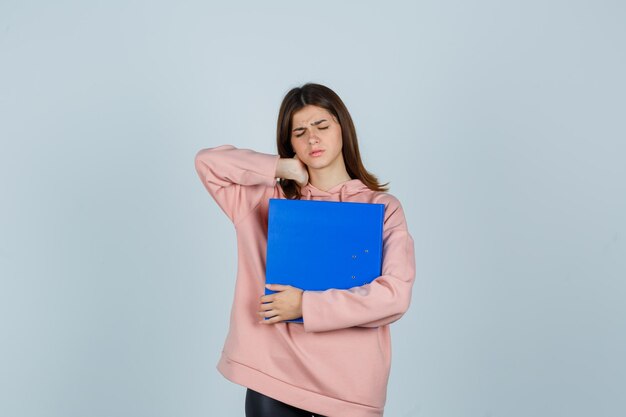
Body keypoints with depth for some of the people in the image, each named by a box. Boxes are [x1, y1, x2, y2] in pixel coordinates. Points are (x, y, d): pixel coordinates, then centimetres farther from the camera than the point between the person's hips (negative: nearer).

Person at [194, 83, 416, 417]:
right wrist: (282, 168, -3)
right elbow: (207, 161, 0)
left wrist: (306, 305, -13)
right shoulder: (269, 198, 6)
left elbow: (395, 295, -11)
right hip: (273, 374, 1)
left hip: (349, 380, -1)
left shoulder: (382, 207, -1)